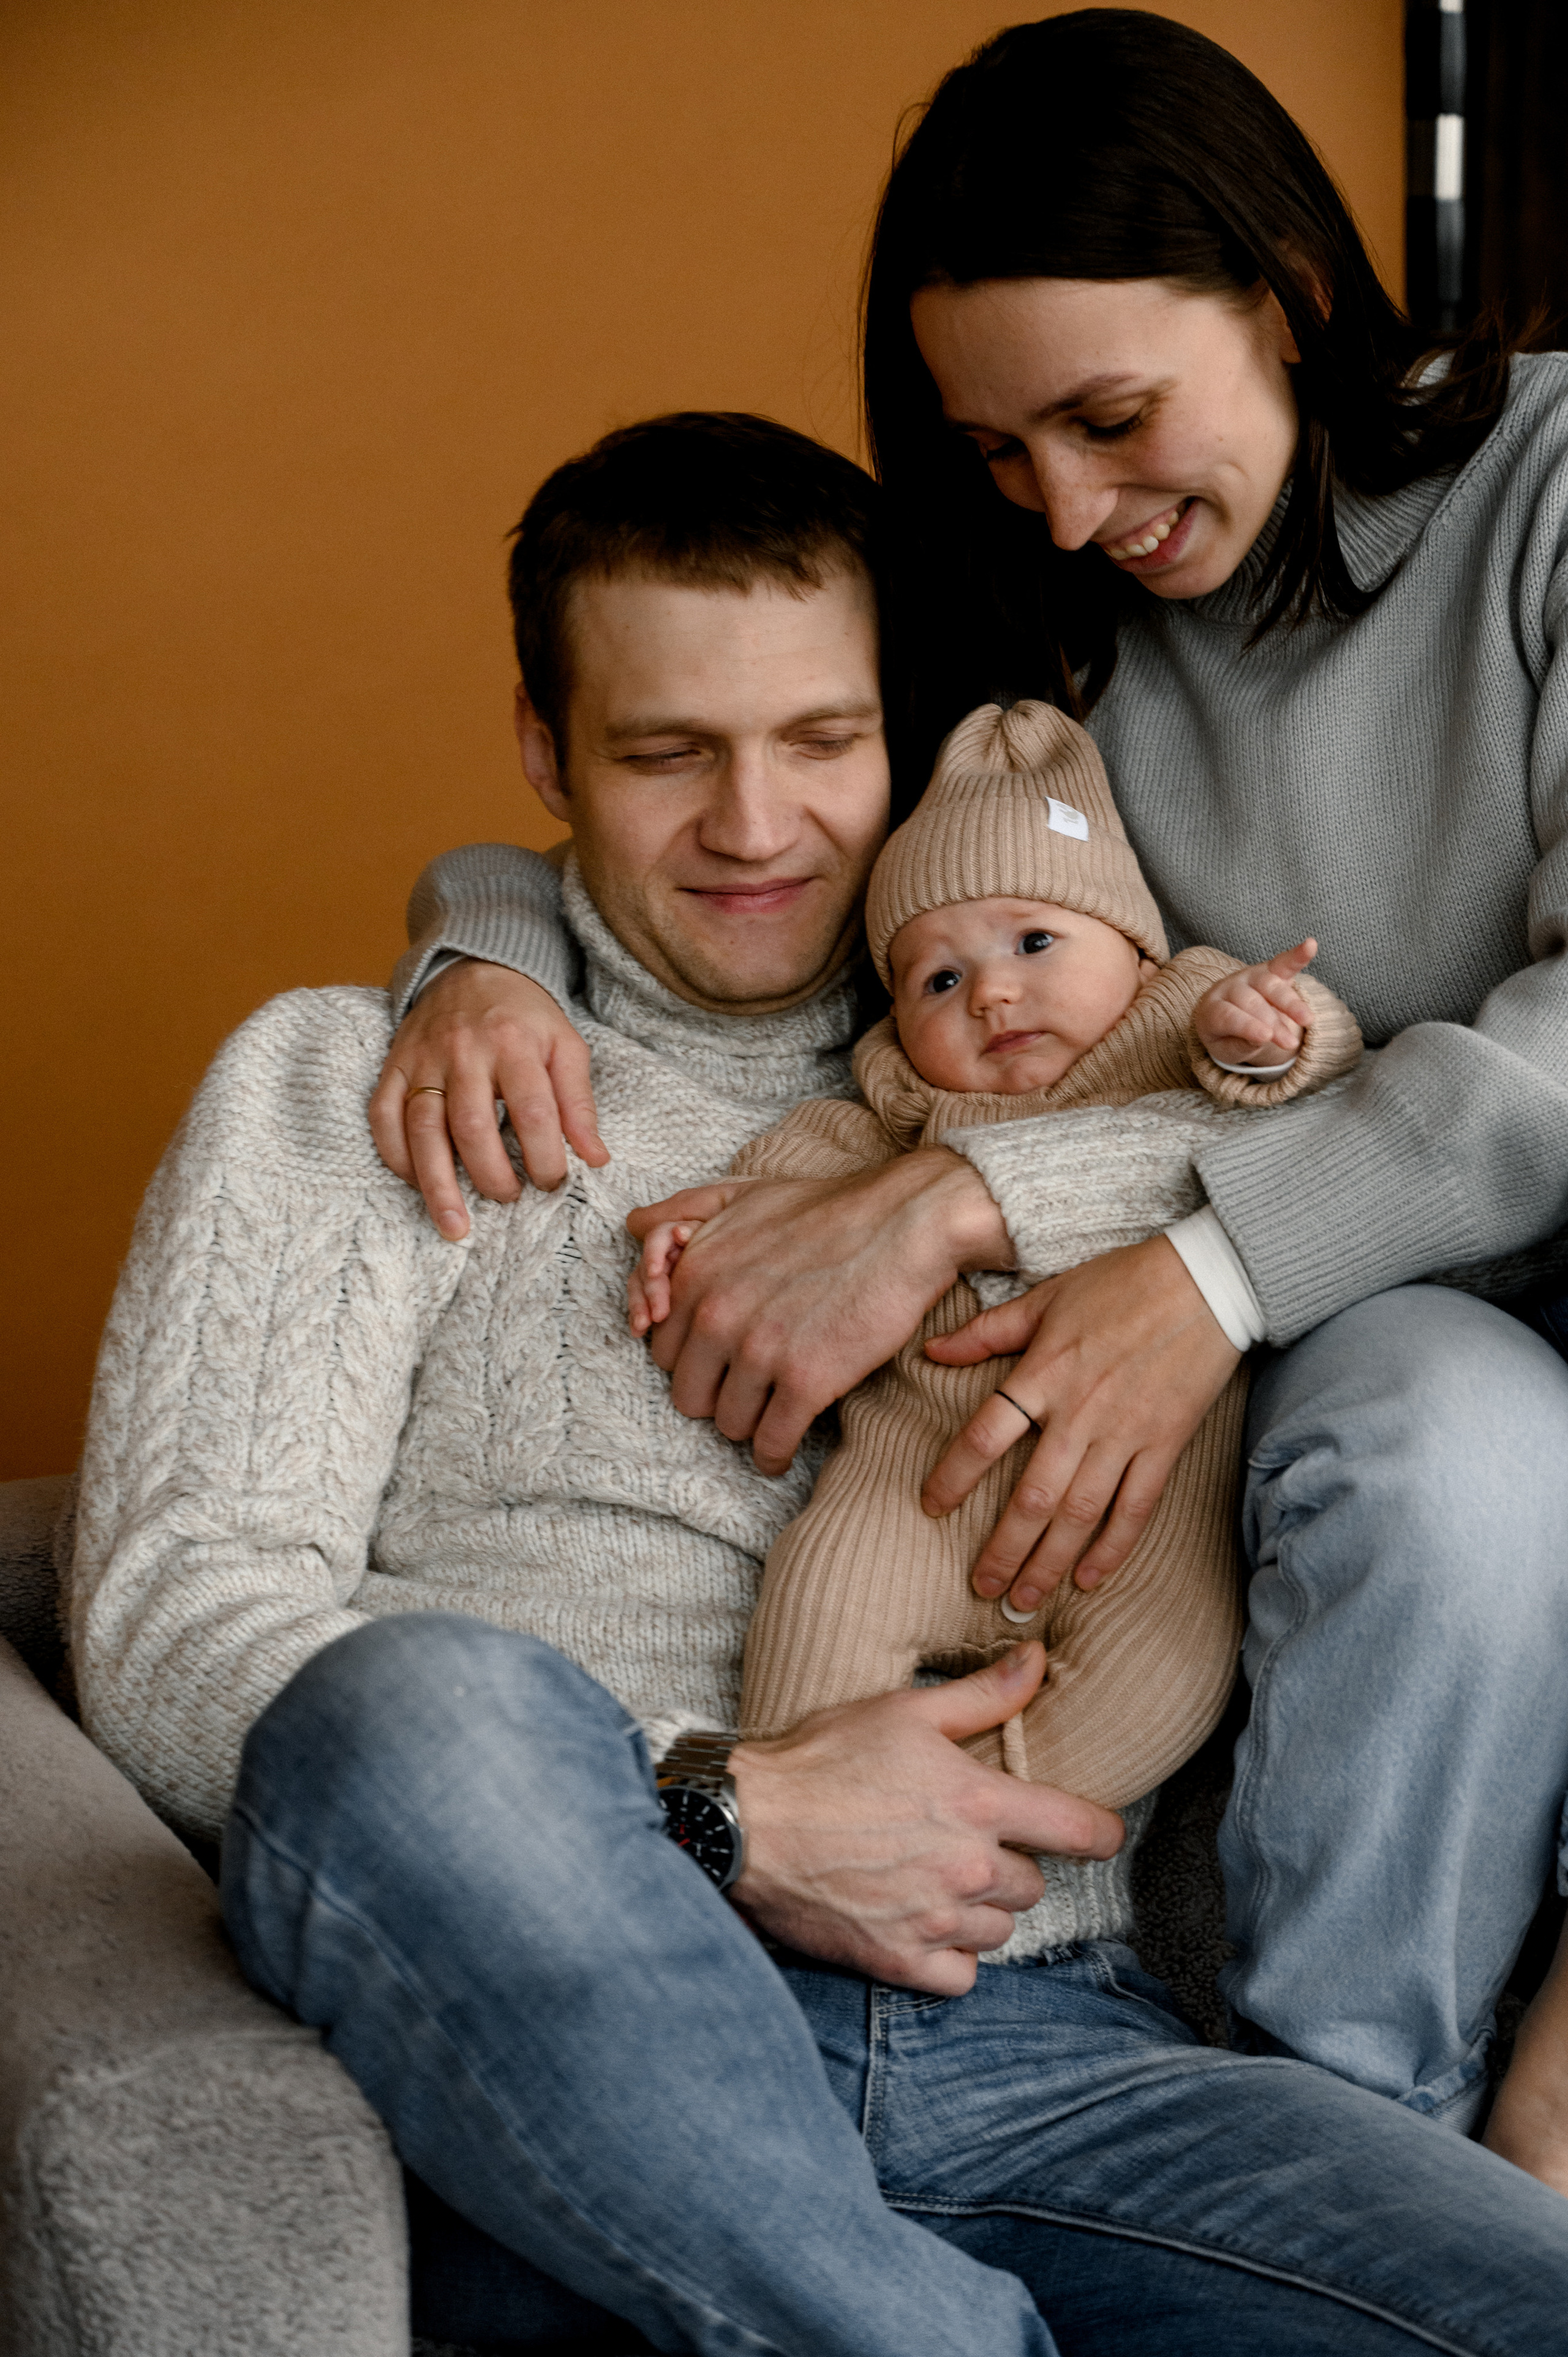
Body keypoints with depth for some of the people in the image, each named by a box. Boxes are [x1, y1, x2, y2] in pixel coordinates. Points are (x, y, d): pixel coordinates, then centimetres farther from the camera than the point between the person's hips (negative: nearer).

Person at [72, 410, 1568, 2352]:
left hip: (1042, 2050, 1)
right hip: (566, 2071, 0)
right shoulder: (350, 1085, 16)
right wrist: (721, 1818, -10)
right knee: (424, 1705, -37)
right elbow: (173, 1621, 3)